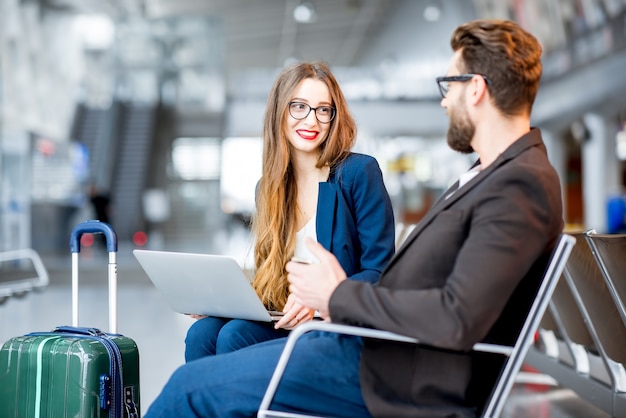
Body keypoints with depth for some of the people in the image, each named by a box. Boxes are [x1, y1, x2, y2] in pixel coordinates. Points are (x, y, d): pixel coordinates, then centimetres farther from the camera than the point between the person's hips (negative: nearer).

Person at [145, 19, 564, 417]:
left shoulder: (523, 185, -19)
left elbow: (459, 319, -29)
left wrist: (341, 296, -18)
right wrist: (342, 300, 2)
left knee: (193, 384, -6)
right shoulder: (496, 173, 13)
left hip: (401, 375, -10)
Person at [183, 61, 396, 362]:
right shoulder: (269, 186, 12)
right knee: (201, 333, -22)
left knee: (233, 335, -27)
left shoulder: (360, 173, -5)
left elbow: (380, 272, -8)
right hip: (284, 321, 5)